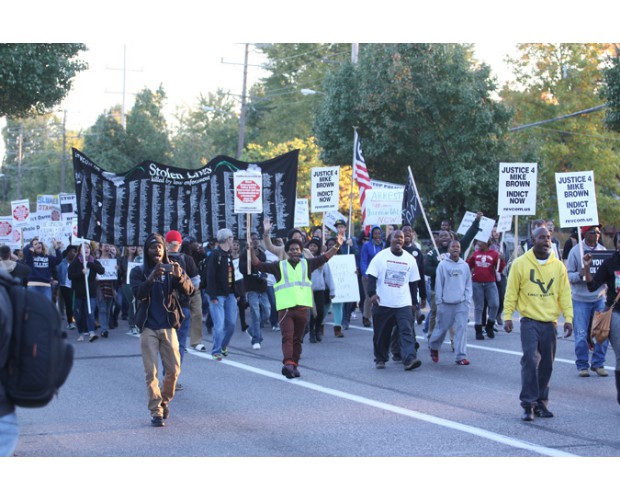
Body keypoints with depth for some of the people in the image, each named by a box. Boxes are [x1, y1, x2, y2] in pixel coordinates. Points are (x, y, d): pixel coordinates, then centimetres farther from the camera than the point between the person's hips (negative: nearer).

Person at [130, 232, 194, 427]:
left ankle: (164, 400, 27)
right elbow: (138, 294, -17)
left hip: (168, 326, 2)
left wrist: (179, 277, -30)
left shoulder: (172, 268, 5)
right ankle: (156, 411, 4)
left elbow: (189, 290, -9)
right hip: (148, 328, -1)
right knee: (151, 372, -3)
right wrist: (152, 277, -34)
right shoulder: (138, 272, 1)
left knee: (174, 369, 2)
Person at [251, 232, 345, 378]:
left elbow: (324, 258, 12)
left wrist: (337, 246, 2)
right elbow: (258, 265, 9)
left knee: (297, 339, 8)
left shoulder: (307, 264, 15)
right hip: (285, 308, -2)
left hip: (302, 307, 2)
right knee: (287, 337, -14)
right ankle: (288, 363, -27)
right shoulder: (279, 266, 11)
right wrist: (251, 251, -3)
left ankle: (294, 365, 15)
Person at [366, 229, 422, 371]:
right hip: (382, 302, -1)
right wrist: (372, 293, -18)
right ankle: (380, 359, 23)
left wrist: (413, 302, 11)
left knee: (407, 331, -13)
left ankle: (410, 359, -21)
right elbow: (371, 276, -4)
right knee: (381, 333, 8)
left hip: (404, 303, 1)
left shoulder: (410, 259, 8)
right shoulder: (381, 256, 0)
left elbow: (413, 282, 12)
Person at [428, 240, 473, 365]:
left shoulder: (465, 265, 6)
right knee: (442, 328, 9)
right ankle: (433, 347, 36)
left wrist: (468, 300, 1)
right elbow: (438, 284, -2)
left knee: (461, 328, -4)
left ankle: (461, 356, -1)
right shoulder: (443, 265, -3)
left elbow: (468, 284, 8)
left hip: (461, 303, 2)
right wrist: (439, 301, -4)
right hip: (446, 303, -2)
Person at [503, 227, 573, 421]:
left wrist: (568, 318, 2)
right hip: (530, 321, -3)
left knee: (546, 365, 7)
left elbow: (565, 294, 9)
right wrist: (507, 316, -4)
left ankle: (541, 402, 18)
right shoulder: (520, 263, -2)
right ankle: (528, 403, -9)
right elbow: (511, 292, 0)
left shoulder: (558, 266, 6)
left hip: (550, 323, 3)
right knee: (530, 360, -14)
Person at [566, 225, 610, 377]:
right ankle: (582, 365, 12)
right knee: (581, 335, -2)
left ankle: (598, 364, 14)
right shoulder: (576, 251, -4)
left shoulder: (603, 250, 6)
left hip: (600, 297, 3)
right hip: (581, 299, -3)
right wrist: (581, 275, -23)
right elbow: (568, 275, -4)